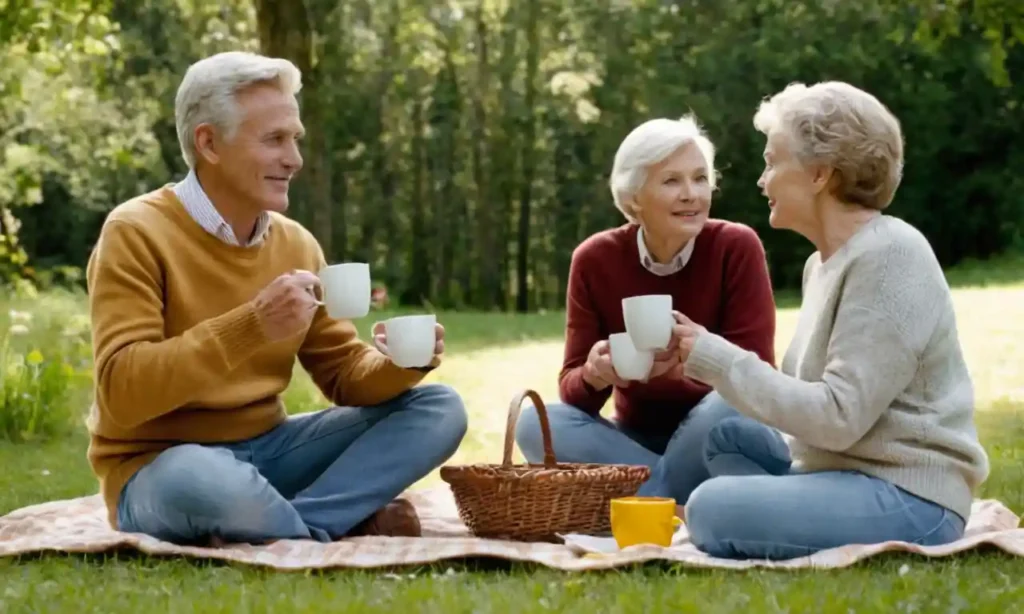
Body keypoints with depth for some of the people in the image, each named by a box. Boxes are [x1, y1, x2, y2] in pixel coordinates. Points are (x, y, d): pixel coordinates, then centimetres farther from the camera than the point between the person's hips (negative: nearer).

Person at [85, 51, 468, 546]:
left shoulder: (296, 243, 6)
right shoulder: (136, 234, -13)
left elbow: (346, 376, 9)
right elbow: (121, 393, -24)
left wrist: (399, 364, -15)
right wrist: (250, 326, -32)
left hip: (267, 450, 7)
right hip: (158, 466, -7)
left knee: (438, 409, -4)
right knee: (203, 480, -43)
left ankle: (280, 530, -20)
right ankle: (345, 527, -13)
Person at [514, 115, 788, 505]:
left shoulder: (736, 247, -13)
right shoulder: (595, 260, -7)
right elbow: (571, 388, -7)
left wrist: (689, 366, -38)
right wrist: (594, 375, -32)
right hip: (637, 440, 3)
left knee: (729, 408, -36)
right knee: (535, 423, -24)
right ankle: (676, 501, -22)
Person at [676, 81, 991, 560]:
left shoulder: (888, 256, -16)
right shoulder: (825, 262, 14)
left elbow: (838, 418, -21)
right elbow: (812, 398, 13)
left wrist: (717, 359, -14)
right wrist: (707, 358, 2)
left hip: (910, 500, -10)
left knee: (713, 511, -22)